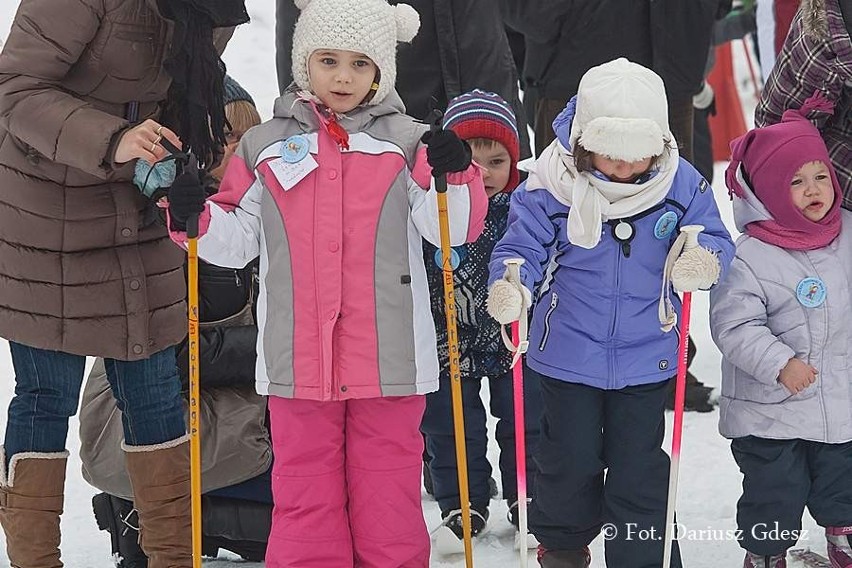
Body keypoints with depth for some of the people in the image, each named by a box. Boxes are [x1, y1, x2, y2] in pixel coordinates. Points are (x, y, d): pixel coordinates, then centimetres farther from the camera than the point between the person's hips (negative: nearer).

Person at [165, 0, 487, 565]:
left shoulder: (406, 142, 2)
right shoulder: (265, 147, 6)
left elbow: (451, 228, -5)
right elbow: (238, 238, 10)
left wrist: (455, 175, -22)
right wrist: (196, 220, -9)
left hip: (388, 357, -1)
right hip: (299, 359, 1)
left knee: (388, 489, 8)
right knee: (305, 493, 8)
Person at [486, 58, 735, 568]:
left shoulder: (682, 184, -8)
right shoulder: (552, 186, -13)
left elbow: (715, 240, -1)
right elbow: (523, 245, -8)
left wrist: (704, 261, -25)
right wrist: (510, 287, -29)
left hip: (646, 357, 0)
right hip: (569, 353, 0)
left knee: (640, 467, 6)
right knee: (571, 459, 13)